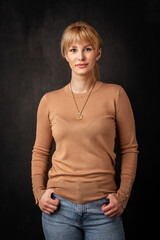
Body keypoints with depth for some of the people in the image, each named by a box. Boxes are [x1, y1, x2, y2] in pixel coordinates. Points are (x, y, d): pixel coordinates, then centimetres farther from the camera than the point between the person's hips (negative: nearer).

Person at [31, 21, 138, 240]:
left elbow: (130, 148, 3)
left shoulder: (115, 95, -1)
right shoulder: (50, 101, 4)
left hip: (103, 209, -1)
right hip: (59, 207, 2)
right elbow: (40, 152, 12)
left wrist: (122, 195, -4)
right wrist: (39, 192, 1)